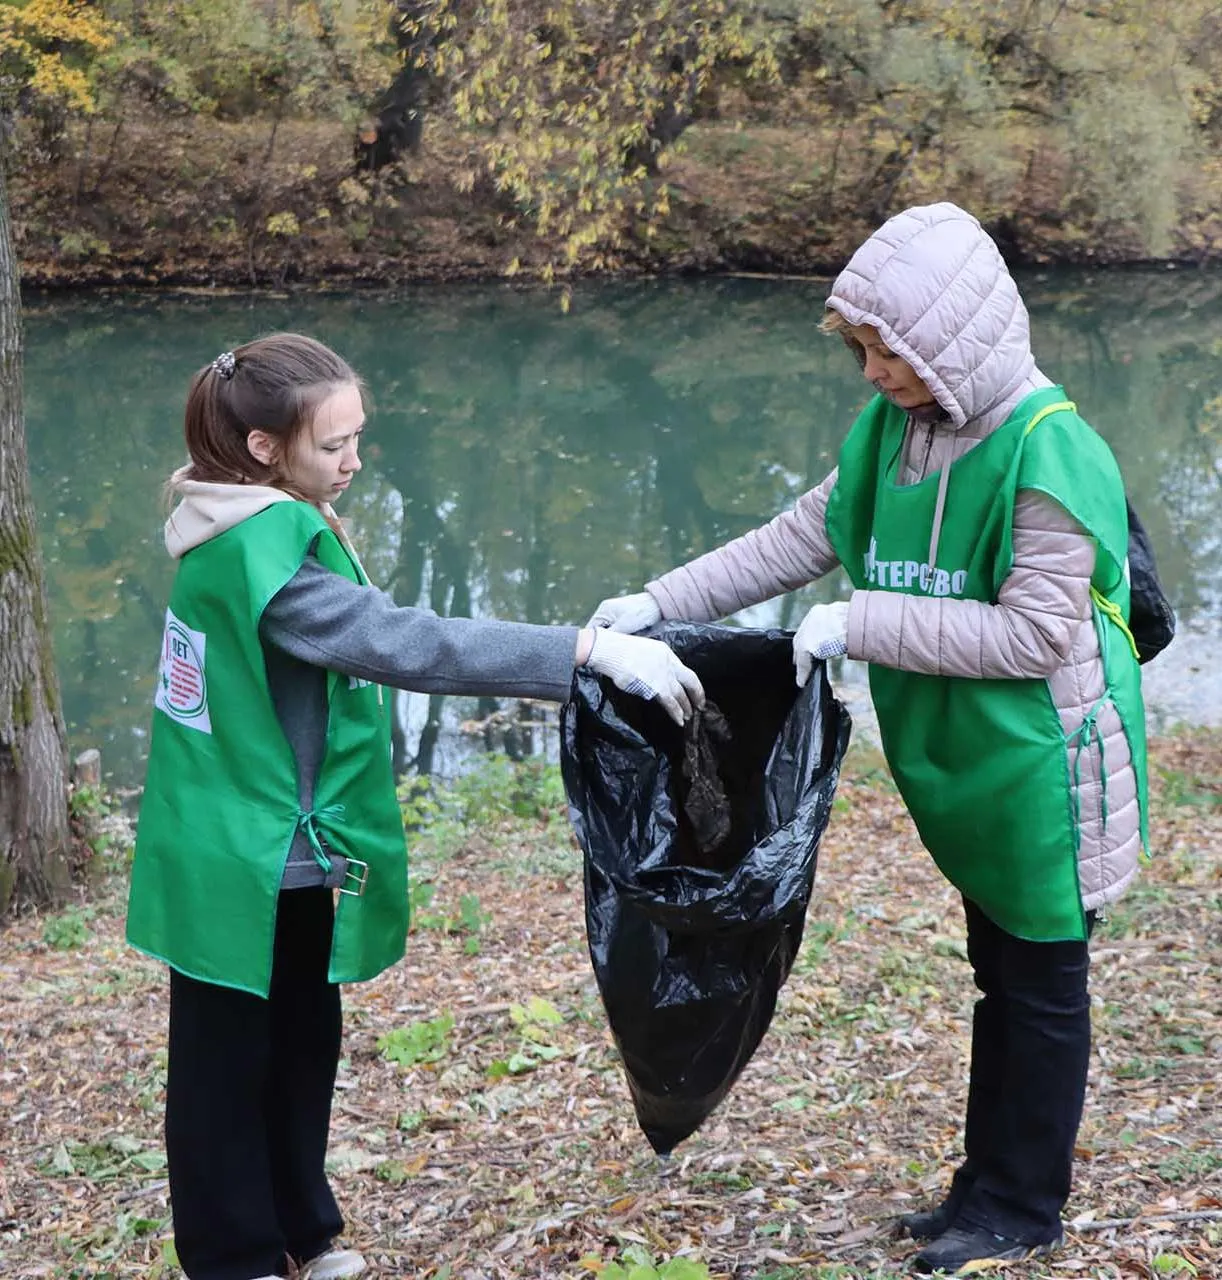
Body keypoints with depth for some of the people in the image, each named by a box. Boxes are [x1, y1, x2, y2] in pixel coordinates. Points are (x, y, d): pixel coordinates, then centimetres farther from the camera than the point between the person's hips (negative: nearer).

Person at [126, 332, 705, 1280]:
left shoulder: (254, 529, 4)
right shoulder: (264, 551, -27)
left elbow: (361, 641, 14)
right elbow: (404, 643, -36)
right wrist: (589, 651, -39)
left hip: (285, 852, 9)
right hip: (238, 862, -9)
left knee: (304, 1041, 19)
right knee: (227, 1064, 8)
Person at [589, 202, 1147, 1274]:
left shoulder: (1050, 452, -24)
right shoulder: (893, 431, -2)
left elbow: (1035, 632, -26)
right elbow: (800, 539, 4)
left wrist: (863, 623, -25)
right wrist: (661, 602, -5)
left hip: (1045, 768, -7)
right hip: (968, 767, 7)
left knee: (1042, 984, 9)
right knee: (998, 974, 20)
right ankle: (990, 1181, 35)